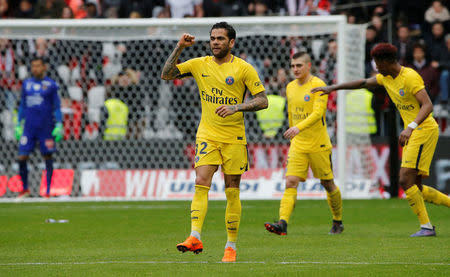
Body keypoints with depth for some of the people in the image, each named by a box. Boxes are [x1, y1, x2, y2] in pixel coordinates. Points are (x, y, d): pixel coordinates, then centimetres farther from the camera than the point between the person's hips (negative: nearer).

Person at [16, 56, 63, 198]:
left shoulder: (51, 85, 0)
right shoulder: (26, 84, 11)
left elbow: (57, 107, 2)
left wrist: (59, 125, -7)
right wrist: (18, 125, 14)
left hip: (46, 128, -3)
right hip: (29, 127, 3)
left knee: (48, 157, 0)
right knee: (22, 157, -4)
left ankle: (48, 191, 5)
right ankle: (25, 188, 12)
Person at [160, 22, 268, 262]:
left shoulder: (244, 69, -3)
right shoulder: (200, 64, 6)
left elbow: (262, 100, -5)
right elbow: (166, 75, 4)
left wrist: (236, 107, -19)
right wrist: (179, 48, -5)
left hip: (234, 138, -2)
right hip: (207, 136, 2)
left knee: (232, 192, 2)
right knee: (201, 183, -16)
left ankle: (231, 245, 11)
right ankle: (195, 237, -24)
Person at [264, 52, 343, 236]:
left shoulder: (318, 85, -12)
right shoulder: (290, 88, 10)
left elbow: (317, 113, -24)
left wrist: (298, 128, -37)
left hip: (319, 145, -5)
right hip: (297, 145, 5)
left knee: (327, 183, 7)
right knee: (291, 182, -11)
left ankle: (338, 222, 27)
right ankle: (282, 224, -24)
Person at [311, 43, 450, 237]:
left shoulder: (410, 77, -16)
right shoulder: (386, 77, 11)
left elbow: (428, 105, -24)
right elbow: (363, 83, 25)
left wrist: (410, 127, -35)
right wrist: (332, 88, 23)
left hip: (425, 130, -9)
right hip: (414, 134, 9)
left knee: (405, 180, -15)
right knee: (414, 187, 6)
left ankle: (426, 226, -10)